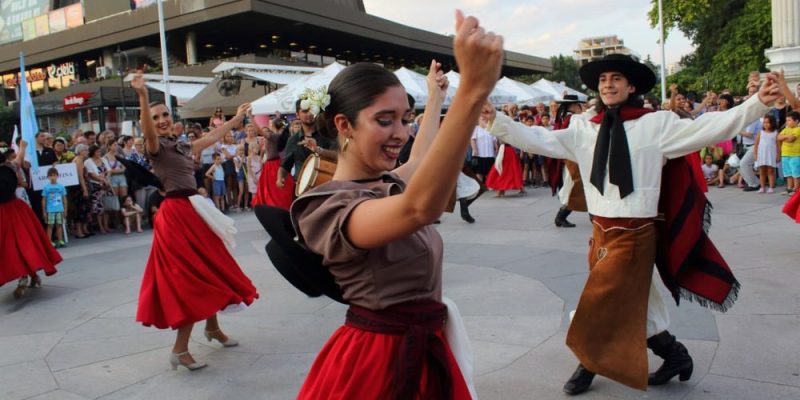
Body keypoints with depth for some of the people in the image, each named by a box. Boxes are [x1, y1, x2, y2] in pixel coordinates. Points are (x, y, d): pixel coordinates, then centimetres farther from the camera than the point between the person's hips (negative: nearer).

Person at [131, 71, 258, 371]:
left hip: (194, 211, 8)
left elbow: (213, 136, 29)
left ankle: (212, 328, 36)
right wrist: (142, 96, -45)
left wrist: (237, 118, 39)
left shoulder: (183, 146, 15)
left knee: (207, 272, 18)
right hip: (176, 214, -8)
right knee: (192, 278, -7)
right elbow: (148, 133, -30)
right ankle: (179, 349, 1)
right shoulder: (156, 147, -7)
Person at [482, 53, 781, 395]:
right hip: (600, 230, 5)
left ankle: (589, 365, 26)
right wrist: (495, 119, -11)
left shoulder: (656, 124, -5)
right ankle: (672, 352, 39)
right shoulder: (583, 127, 4)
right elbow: (540, 140, -1)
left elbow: (710, 128, -9)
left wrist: (758, 103, -19)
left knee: (600, 305, 1)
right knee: (628, 305, 17)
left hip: (634, 233, -5)